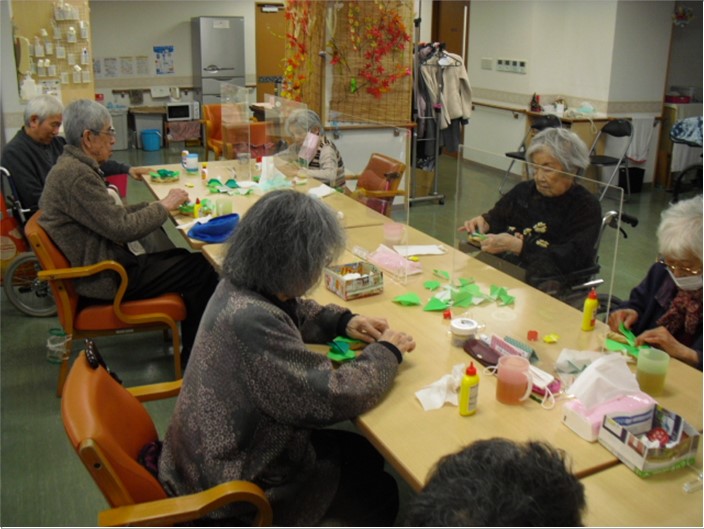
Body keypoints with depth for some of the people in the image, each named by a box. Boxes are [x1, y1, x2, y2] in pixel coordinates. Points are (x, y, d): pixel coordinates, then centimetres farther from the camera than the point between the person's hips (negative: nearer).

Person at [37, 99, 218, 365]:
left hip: (102, 262, 10)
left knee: (184, 258, 14)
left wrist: (157, 204, 4)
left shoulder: (72, 166, 10)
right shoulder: (76, 175, -23)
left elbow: (113, 213, 13)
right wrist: (164, 206, -9)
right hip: (104, 278, -10)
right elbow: (123, 228, -23)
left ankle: (190, 348, 20)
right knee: (201, 269, -7)